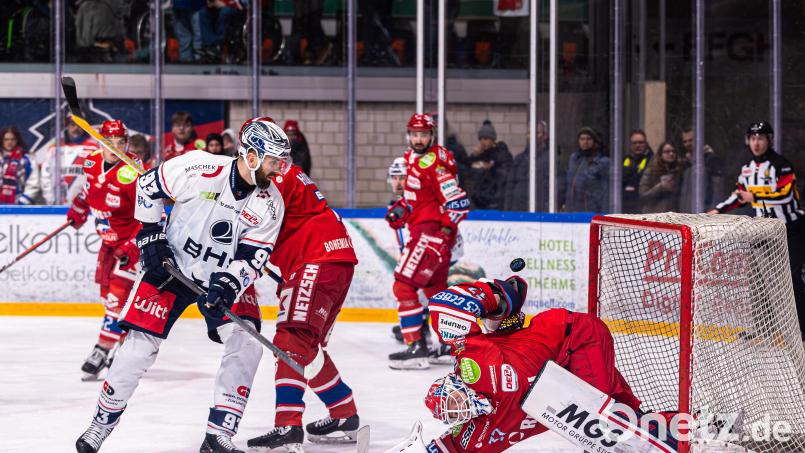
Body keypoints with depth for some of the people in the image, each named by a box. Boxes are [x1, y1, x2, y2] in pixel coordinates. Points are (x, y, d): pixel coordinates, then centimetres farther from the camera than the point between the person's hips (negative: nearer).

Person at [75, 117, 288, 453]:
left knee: (247, 344, -14)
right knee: (140, 344, -7)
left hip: (225, 276, 3)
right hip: (171, 265, -3)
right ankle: (102, 422, 13)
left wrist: (229, 284, -29)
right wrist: (150, 237, -7)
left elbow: (253, 255, -12)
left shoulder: (270, 204, -12)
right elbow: (148, 186, -6)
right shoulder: (198, 167, -21)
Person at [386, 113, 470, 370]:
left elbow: (458, 203, -21)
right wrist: (401, 208, 11)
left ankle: (415, 347, -16)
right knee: (435, 288, 20)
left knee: (404, 285, -14)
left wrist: (444, 228, -19)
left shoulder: (433, 163, -18)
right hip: (424, 230, 11)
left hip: (432, 231, -11)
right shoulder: (412, 158, 13)